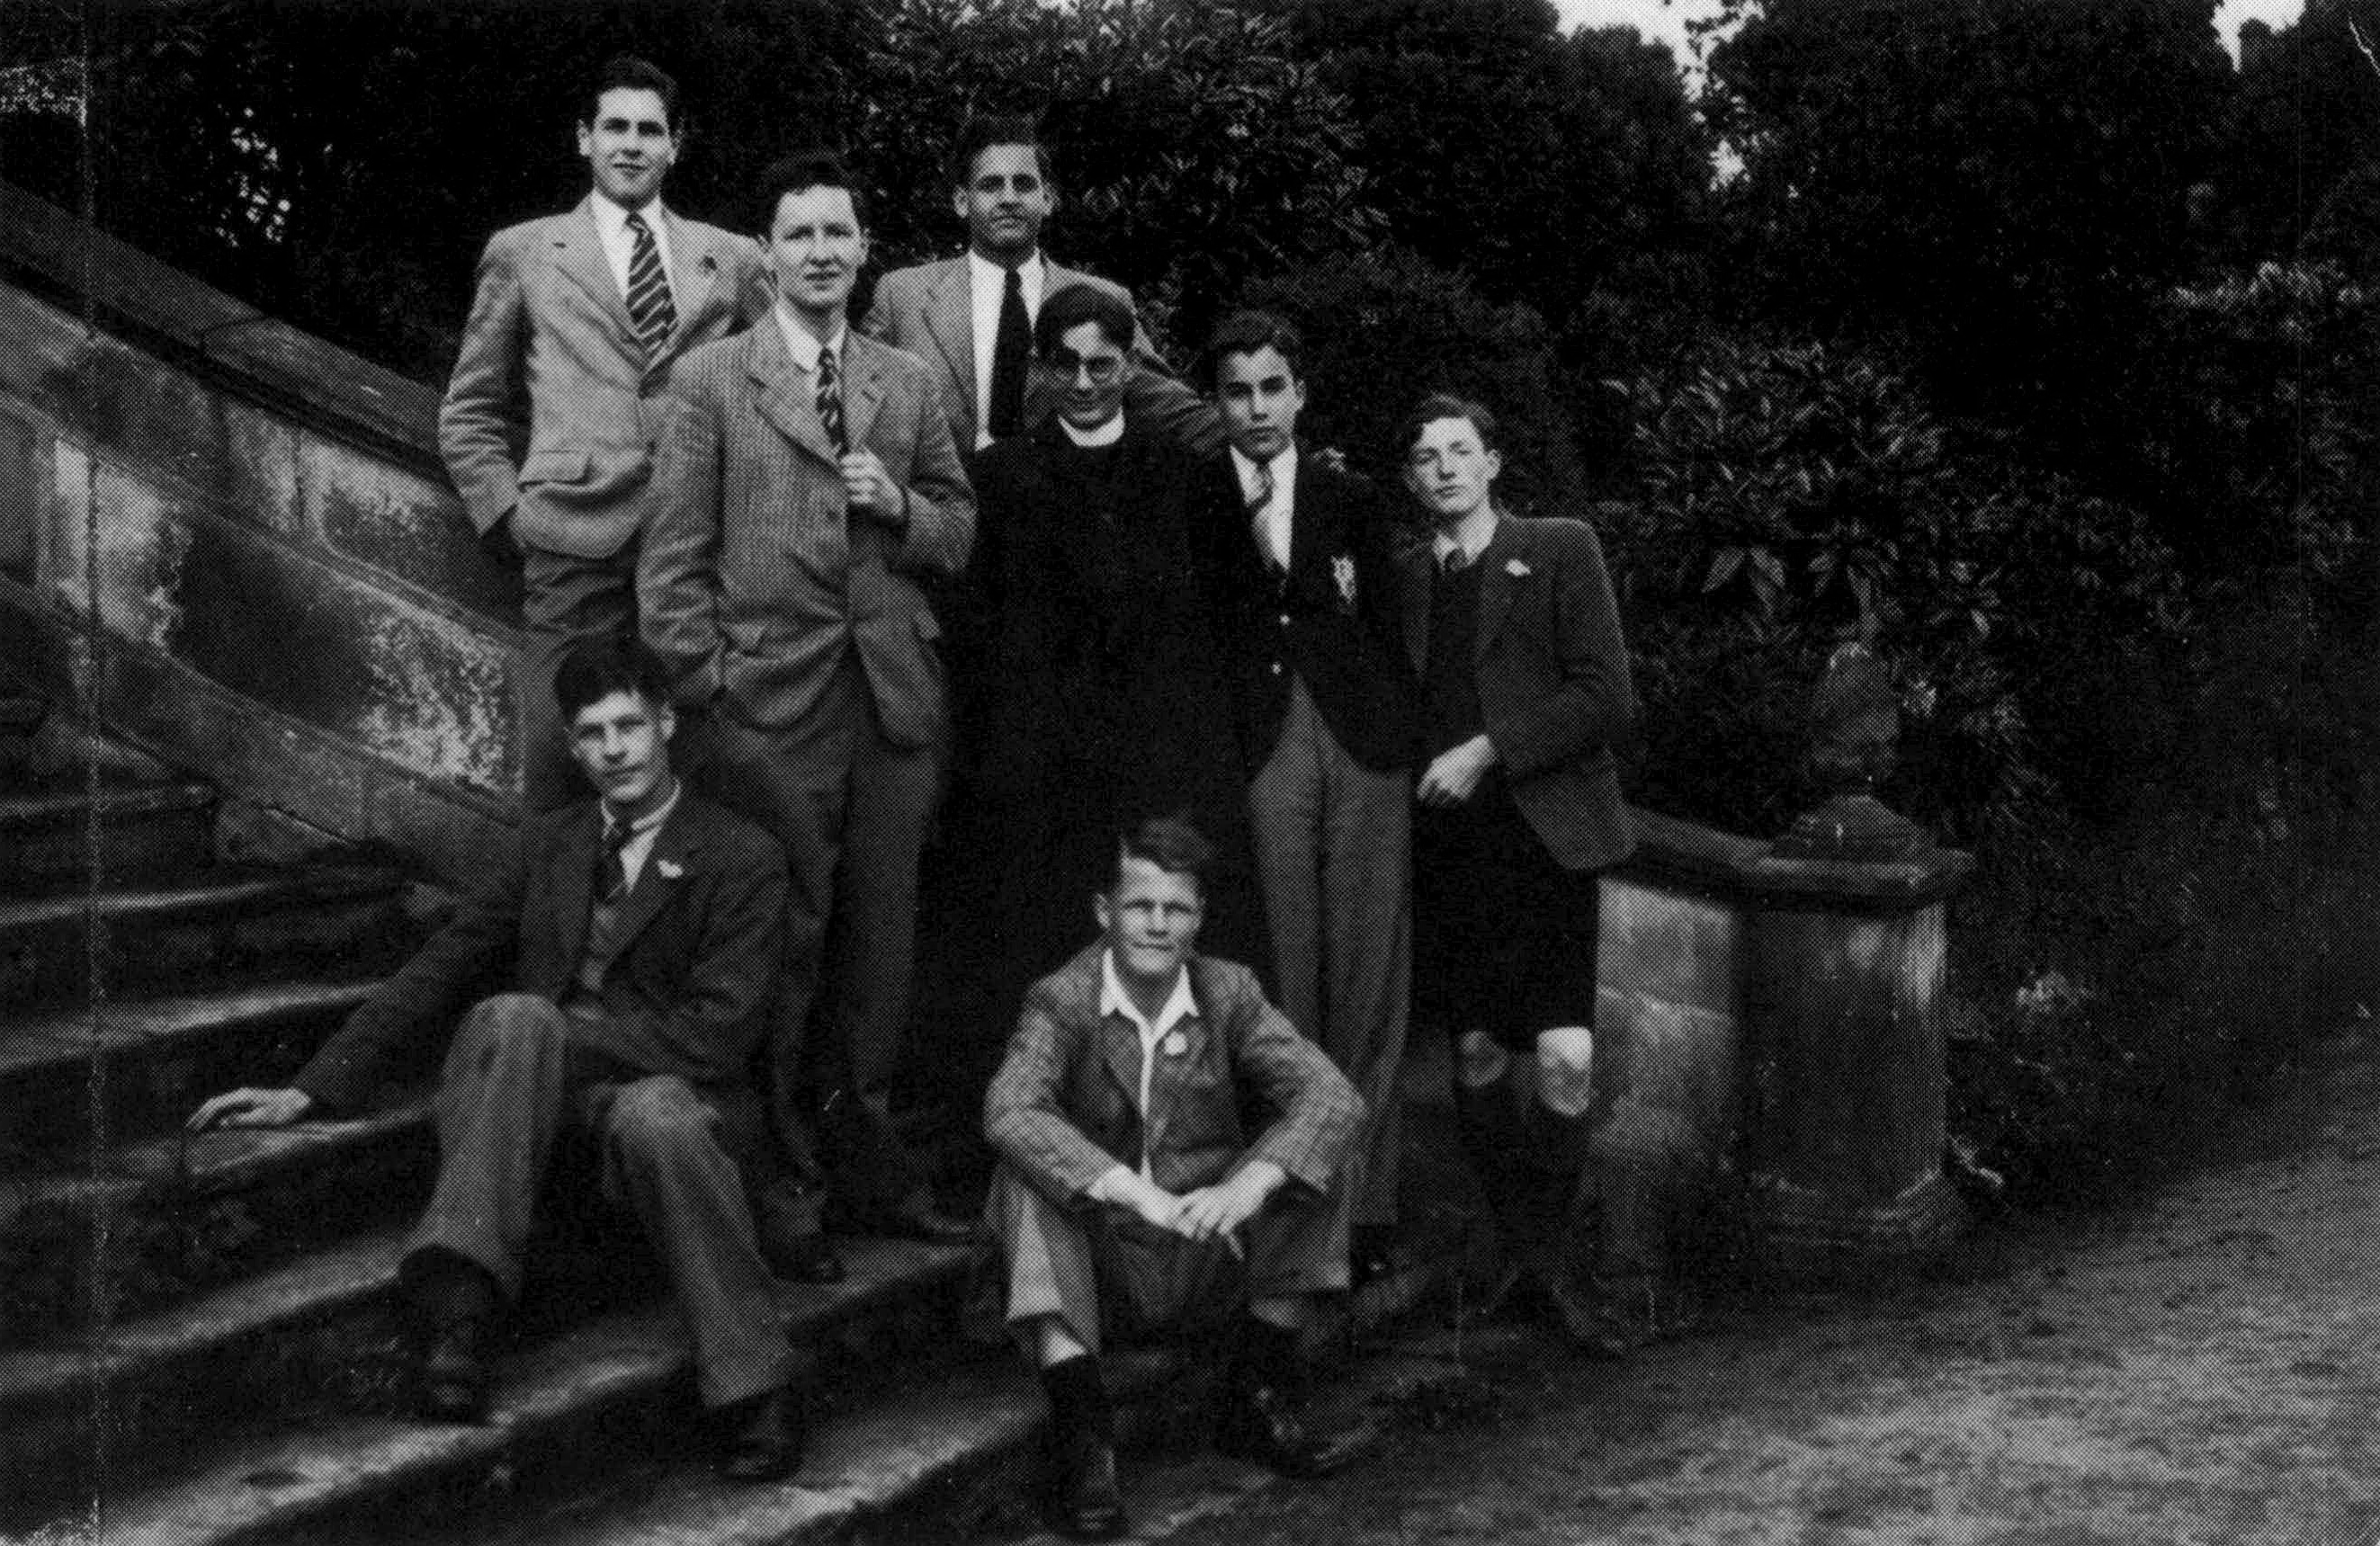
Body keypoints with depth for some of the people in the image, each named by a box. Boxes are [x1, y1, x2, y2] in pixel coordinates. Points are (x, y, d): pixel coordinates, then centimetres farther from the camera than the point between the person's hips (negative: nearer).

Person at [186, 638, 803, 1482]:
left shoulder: (744, 859, 1)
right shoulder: (547, 844, 16)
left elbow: (716, 1035, -8)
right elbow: (437, 971, 11)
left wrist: (561, 1031, -12)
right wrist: (310, 1090, 1)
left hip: (664, 1089, -3)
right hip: (543, 1099, 3)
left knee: (655, 1117, -40)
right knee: (512, 1018, -32)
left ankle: (755, 1388, -28)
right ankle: (454, 1309, -39)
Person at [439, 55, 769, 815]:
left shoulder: (730, 260, 15)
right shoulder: (521, 254, 12)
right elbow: (469, 413, 14)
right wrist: (509, 515, 1)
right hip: (575, 548, -1)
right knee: (561, 765, -5)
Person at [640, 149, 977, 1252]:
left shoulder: (908, 385, 13)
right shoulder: (711, 381, 2)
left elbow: (959, 533, 16)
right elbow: (672, 557, -1)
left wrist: (901, 507, -5)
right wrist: (706, 687, -8)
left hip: (893, 698, 4)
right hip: (771, 706, -4)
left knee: (880, 931, 8)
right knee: (780, 937, -1)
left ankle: (864, 1151, 20)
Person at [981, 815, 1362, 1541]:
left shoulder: (1229, 993, -3)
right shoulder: (1061, 1002, -10)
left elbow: (1334, 1095, -15)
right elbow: (1009, 1110, -29)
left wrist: (1246, 1187, -33)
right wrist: (1135, 1194, -41)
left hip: (1215, 1262, 2)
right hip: (1100, 1267, -2)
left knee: (1302, 1154, -19)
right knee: (1025, 1175, -29)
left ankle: (1259, 1399, -7)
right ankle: (1080, 1433, -31)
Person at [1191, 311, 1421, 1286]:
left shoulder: (1353, 500, 17)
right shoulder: (1195, 505, 11)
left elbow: (1387, 631, 13)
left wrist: (1404, 740, 5)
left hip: (1363, 744, 2)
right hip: (1258, 754, -2)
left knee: (1368, 983, 0)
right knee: (1280, 988, -3)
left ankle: (1366, 1206, 4)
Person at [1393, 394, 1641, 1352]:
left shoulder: (1561, 551, 4)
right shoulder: (1404, 580, 15)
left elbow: (1605, 698, -4)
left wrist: (1487, 752, -11)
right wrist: (1419, 780, 3)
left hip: (1542, 832, -3)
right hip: (1447, 840, 4)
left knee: (1565, 1058, -14)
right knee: (1478, 1056, 5)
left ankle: (1554, 1254, 5)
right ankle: (1530, 1255, 20)